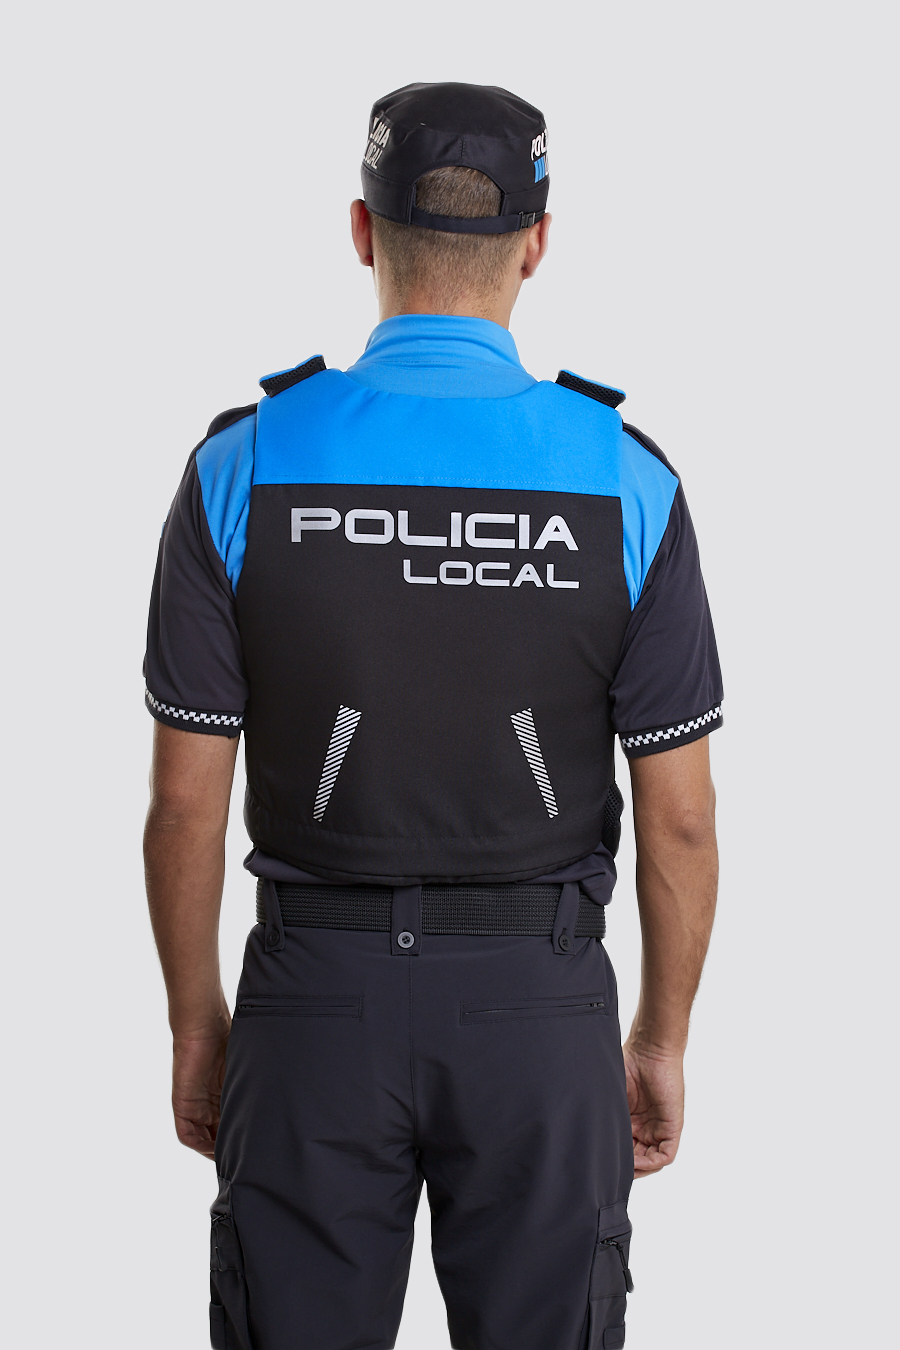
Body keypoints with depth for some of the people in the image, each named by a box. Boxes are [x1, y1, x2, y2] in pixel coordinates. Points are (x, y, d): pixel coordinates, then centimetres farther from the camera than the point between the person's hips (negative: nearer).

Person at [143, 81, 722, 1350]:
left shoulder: (243, 466, -9)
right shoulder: (626, 481, -9)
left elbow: (185, 800, -5)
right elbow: (680, 821, -5)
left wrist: (196, 1023, 8)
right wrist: (663, 1042, 8)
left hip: (321, 993, 0)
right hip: (537, 1002, 0)